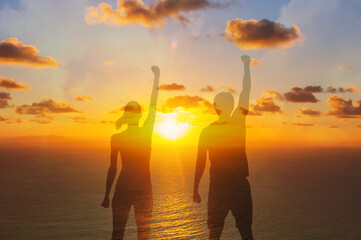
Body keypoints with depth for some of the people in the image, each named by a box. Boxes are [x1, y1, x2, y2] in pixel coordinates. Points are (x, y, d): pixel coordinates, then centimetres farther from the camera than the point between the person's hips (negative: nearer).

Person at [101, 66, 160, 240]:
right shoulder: (147, 132, -6)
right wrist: (156, 76, 11)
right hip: (143, 190, -1)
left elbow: (112, 168, -2)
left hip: (122, 189, 1)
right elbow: (153, 104, 2)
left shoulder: (116, 138, -4)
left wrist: (106, 195, 7)